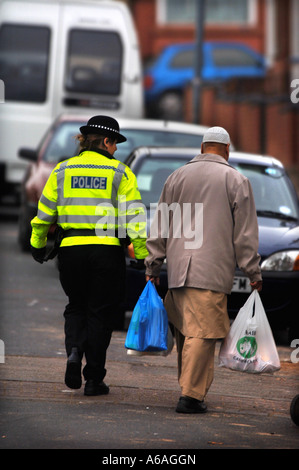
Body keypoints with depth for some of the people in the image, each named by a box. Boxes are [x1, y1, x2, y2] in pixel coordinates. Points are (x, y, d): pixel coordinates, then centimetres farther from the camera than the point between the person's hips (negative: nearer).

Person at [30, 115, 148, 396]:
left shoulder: (62, 170, 8)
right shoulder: (120, 172, 0)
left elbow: (44, 212, 10)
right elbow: (134, 217, -6)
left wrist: (38, 245, 22)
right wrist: (143, 255, -3)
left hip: (70, 248, 2)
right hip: (107, 249, -2)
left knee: (76, 306, 20)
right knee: (100, 312, 7)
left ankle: (74, 351, -8)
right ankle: (94, 379, 7)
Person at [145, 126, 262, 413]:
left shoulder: (178, 176, 15)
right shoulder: (235, 180, 4)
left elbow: (159, 227, 16)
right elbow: (245, 233, 2)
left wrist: (153, 265, 22)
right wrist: (253, 272, 7)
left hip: (178, 269, 4)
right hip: (212, 270, -4)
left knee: (186, 331, 12)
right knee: (202, 332, -7)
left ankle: (191, 387, 16)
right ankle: (190, 395, -12)